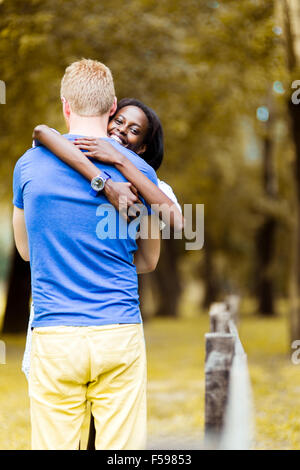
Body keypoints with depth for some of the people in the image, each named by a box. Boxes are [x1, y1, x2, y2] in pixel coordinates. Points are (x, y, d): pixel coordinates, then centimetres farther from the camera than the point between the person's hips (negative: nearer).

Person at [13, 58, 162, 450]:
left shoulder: (29, 164, 3)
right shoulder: (138, 171, 2)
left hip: (54, 336, 0)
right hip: (119, 334, 0)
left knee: (53, 445, 5)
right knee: (121, 448, 3)